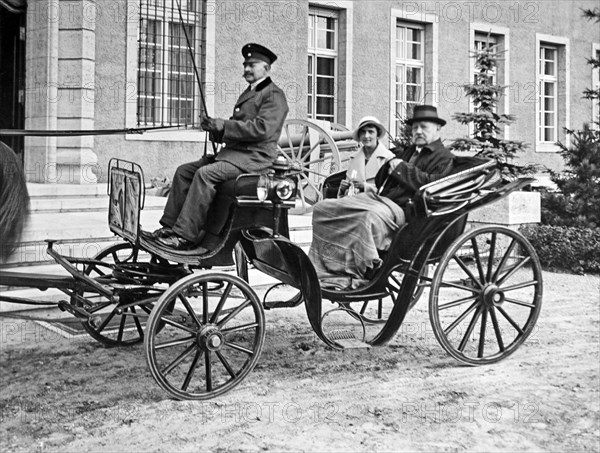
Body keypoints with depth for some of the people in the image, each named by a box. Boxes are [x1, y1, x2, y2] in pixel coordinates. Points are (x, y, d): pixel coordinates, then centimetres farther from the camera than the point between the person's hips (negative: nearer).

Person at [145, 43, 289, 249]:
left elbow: (262, 128, -19)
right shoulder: (248, 93, 26)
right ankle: (169, 226, -3)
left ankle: (184, 236, -28)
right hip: (233, 152, 10)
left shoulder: (274, 95, -4)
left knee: (205, 174, -29)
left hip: (255, 157, -10)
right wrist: (215, 127, 3)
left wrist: (224, 125, -17)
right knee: (184, 171, -2)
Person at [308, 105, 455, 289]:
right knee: (322, 209, -7)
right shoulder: (407, 152, 30)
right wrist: (392, 164, 7)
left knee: (369, 217, -41)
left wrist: (402, 168, -7)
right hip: (378, 197, 8)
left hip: (400, 208, -8)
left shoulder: (443, 157, 6)